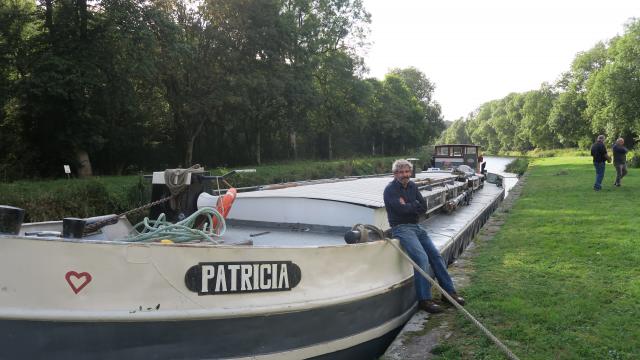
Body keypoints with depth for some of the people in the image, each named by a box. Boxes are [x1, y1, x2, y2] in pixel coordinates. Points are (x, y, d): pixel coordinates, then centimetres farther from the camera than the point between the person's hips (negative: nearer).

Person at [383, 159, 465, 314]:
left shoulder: (412, 186, 12)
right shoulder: (390, 190, -9)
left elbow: (424, 207, 3)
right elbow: (402, 209, -23)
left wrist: (408, 206, -10)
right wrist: (415, 205, -6)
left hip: (416, 227, 8)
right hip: (401, 228, -8)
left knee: (436, 255, 4)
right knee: (422, 257, -24)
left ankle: (449, 291, 15)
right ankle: (424, 300, -20)